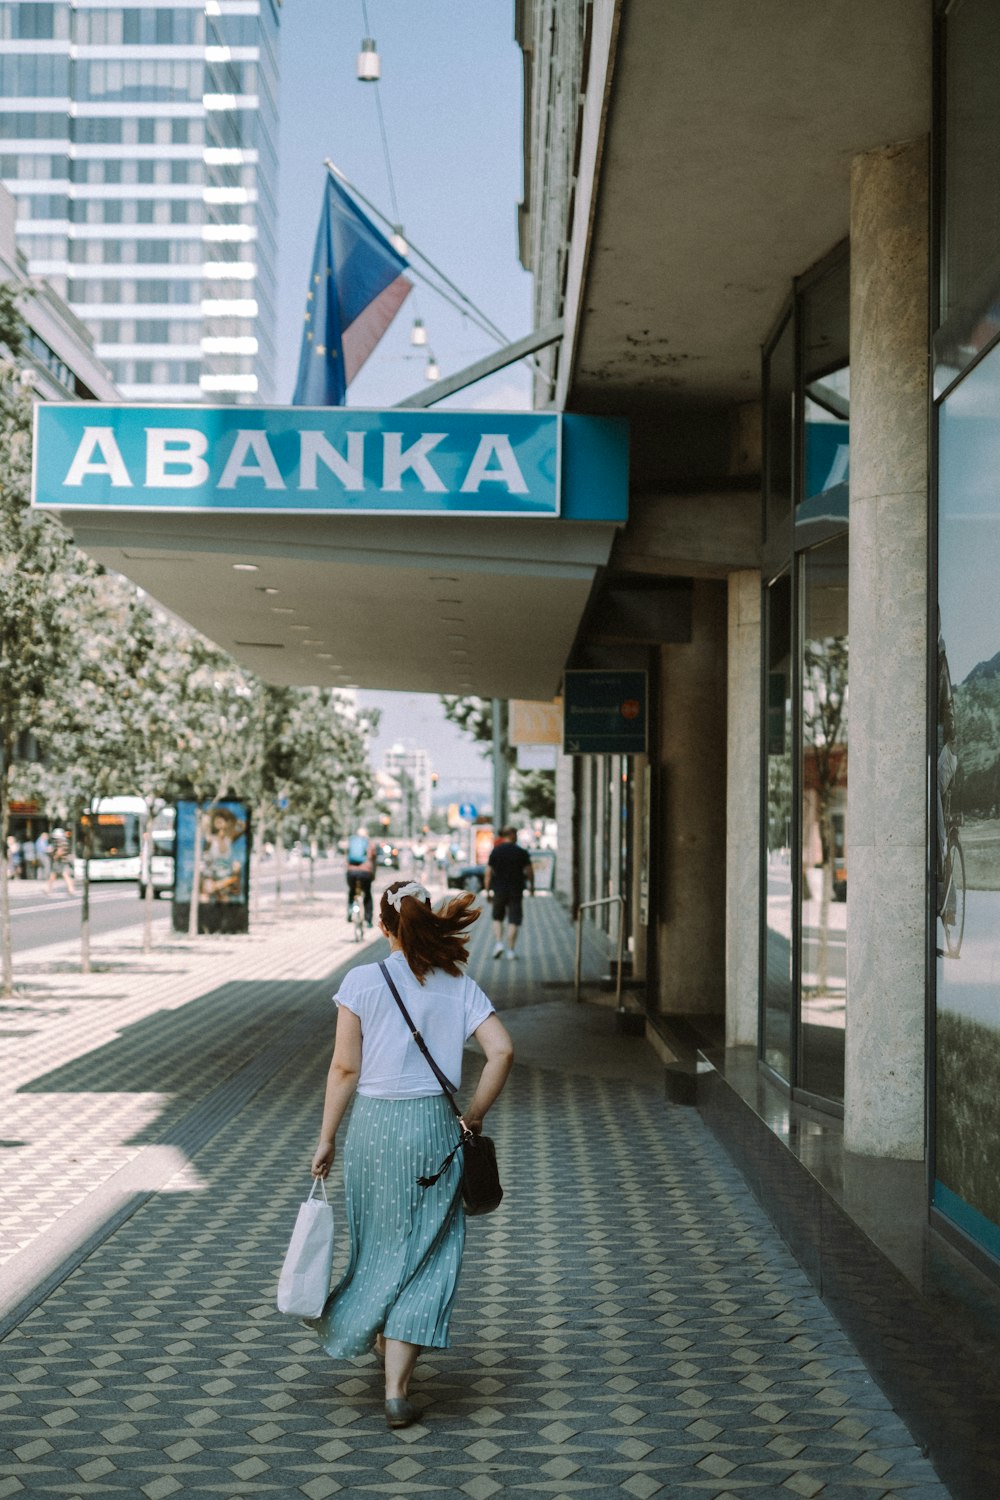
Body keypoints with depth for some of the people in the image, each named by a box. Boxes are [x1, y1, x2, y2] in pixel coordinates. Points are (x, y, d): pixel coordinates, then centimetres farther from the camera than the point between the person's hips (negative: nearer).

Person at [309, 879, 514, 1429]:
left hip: (372, 1123, 0)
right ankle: (397, 1387, 0)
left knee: (376, 1244, 20)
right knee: (423, 1254, 6)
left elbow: (345, 1068, -5)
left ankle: (383, 1345, 40)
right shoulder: (458, 985, 0)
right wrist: (474, 1116, 2)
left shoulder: (363, 981, -5)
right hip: (433, 1125, 0)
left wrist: (327, 1138, 3)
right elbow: (501, 1050, -9)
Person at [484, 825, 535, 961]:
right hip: (516, 891, -1)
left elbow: (488, 873, -4)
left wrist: (487, 890, 2)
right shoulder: (521, 852, -4)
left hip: (499, 890, 1)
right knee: (514, 921, 3)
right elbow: (529, 871, -1)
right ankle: (510, 950, 0)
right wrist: (531, 886, 15)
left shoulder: (495, 851, -1)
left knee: (497, 918, 17)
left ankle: (499, 943, -1)